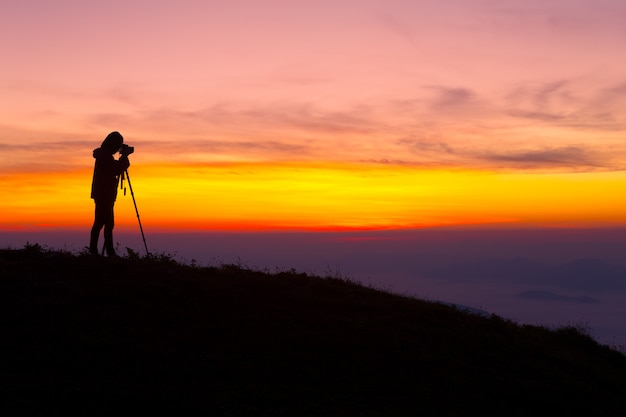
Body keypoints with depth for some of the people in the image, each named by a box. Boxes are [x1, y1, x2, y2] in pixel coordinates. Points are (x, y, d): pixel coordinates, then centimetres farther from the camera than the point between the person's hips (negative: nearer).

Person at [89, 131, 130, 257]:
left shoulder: (102, 154, 14)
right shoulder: (105, 156, -16)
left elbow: (115, 168, 22)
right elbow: (117, 170, -18)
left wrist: (123, 158, 14)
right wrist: (125, 158, -5)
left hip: (100, 194, 10)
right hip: (104, 195, -10)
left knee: (99, 222, 12)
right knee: (108, 223, -11)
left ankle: (93, 250, 14)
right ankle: (110, 252, -13)